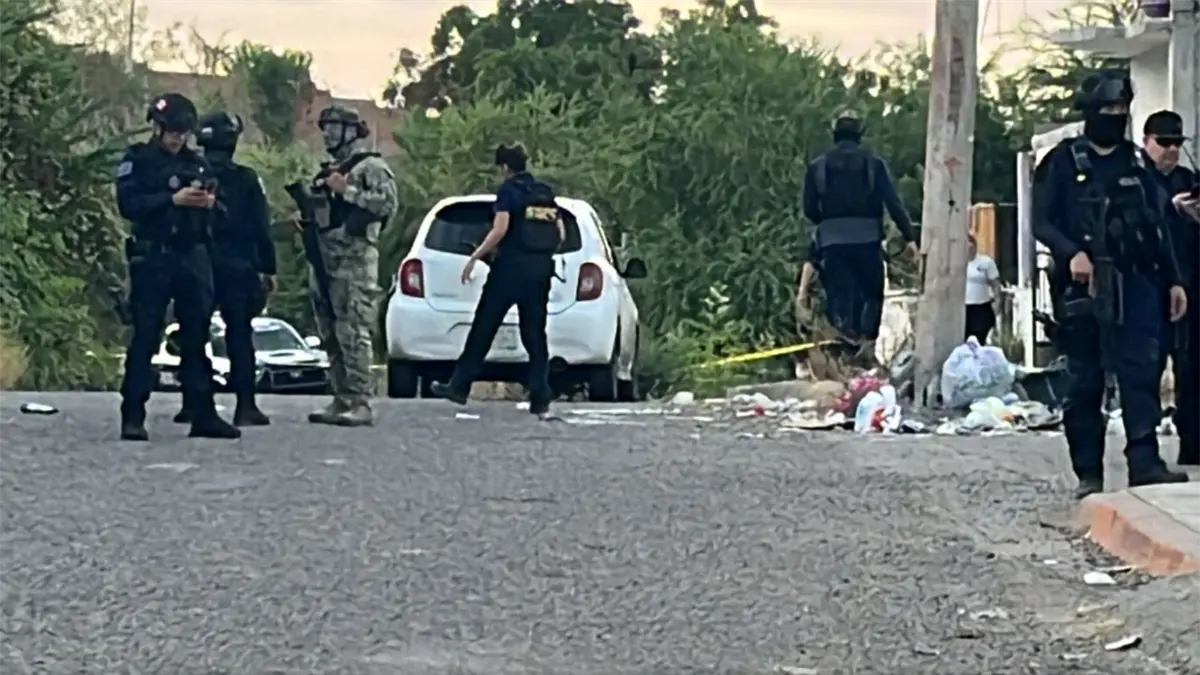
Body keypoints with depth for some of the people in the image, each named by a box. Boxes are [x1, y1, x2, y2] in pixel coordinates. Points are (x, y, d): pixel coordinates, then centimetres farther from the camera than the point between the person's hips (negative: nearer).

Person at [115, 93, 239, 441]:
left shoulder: (196, 164, 16)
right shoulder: (137, 160, 2)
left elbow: (217, 212, 16)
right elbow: (128, 204, -11)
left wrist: (210, 202, -7)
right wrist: (173, 199, -18)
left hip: (193, 256, 5)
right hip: (153, 258, -5)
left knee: (197, 337, 6)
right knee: (145, 337, -5)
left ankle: (203, 415, 10)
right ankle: (133, 417, -4)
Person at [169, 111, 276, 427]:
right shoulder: (246, 179, -5)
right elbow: (261, 229, -4)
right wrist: (268, 268, 2)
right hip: (238, 268, -2)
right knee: (239, 335, 0)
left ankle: (192, 404, 9)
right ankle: (245, 406, -4)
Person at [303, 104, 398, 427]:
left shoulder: (371, 167, -2)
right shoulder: (327, 172, 24)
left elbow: (388, 203, -15)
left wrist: (347, 191, -15)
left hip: (354, 262, -9)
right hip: (323, 261, 9)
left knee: (353, 334, -14)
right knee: (331, 337, 8)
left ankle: (361, 404, -16)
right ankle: (341, 400, 12)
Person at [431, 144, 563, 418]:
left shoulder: (509, 190, -5)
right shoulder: (546, 193, 13)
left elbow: (499, 230, -15)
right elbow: (560, 235, 12)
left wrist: (474, 258, -9)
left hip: (510, 268, -5)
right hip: (540, 272, 5)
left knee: (483, 329, 4)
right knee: (535, 334, 6)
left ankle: (459, 387, 9)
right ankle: (540, 401, -1)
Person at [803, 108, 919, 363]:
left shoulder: (818, 167, 5)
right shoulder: (873, 164, 0)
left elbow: (810, 209, 6)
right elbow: (893, 203, -4)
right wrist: (909, 237, -2)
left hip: (832, 239, 1)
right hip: (867, 237, -1)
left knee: (839, 294, 5)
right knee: (871, 291, 11)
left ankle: (844, 338, -10)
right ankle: (867, 338, -7)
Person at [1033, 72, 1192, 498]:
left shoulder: (1136, 163, 15)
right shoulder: (1064, 161, 3)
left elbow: (1157, 226, 17)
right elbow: (1042, 222, -2)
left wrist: (1173, 280, 12)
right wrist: (1071, 253, -19)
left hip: (1135, 283, 3)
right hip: (1082, 287, -3)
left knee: (1141, 371, -10)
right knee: (1085, 381, 2)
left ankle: (1144, 462, -14)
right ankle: (1088, 474, 7)